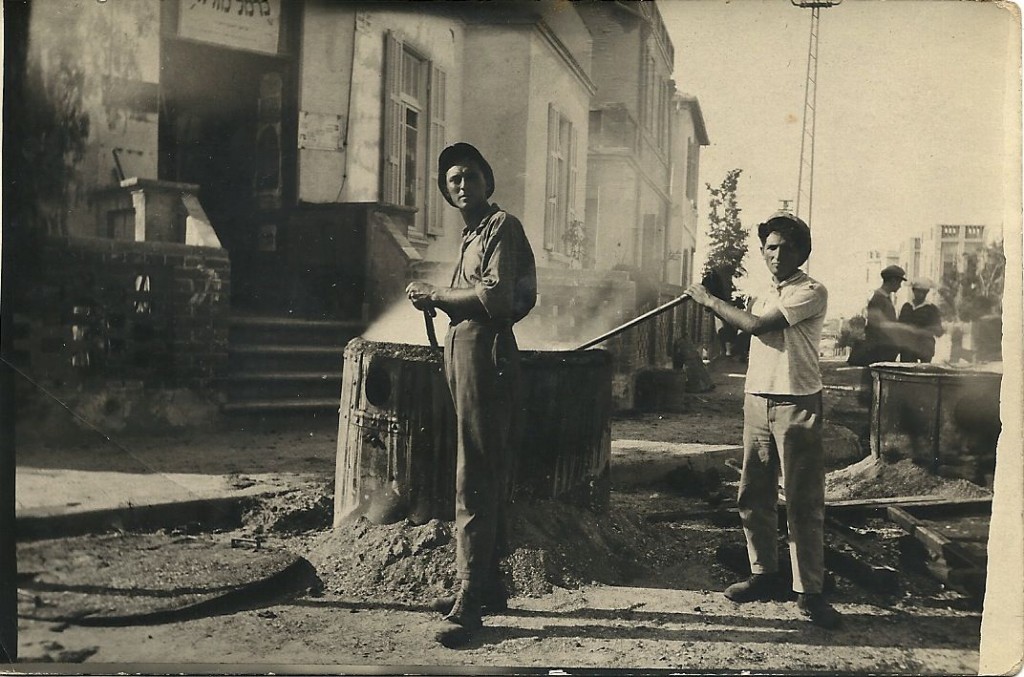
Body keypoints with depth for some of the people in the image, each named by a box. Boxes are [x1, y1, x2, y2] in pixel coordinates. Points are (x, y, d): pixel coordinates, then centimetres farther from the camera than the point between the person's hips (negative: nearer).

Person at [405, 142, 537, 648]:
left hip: (484, 351, -10)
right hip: (464, 351, 10)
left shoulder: (502, 225, -5)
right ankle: (489, 585, 22)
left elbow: (496, 296, -18)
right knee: (486, 475, 13)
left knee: (475, 479, -11)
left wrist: (437, 296, -8)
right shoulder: (472, 234, 22)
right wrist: (437, 299, 0)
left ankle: (470, 599, -9)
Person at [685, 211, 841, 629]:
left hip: (797, 406, -7)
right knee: (753, 496, 10)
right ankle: (765, 576, 24)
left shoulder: (812, 293, -8)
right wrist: (719, 300, 7)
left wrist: (710, 301, -8)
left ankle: (809, 592, 3)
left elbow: (755, 325, -16)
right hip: (757, 401, 7)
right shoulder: (764, 295, 17)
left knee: (803, 503, -4)